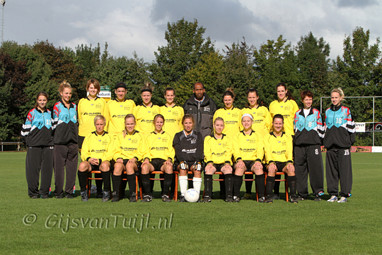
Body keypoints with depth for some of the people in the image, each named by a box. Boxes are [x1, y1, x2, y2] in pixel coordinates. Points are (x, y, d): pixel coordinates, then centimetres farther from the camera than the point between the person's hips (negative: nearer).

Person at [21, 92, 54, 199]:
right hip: (34, 145, -3)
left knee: (47, 168, 0)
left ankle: (45, 192, 9)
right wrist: (28, 141, -2)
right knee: (33, 169, -4)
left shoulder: (50, 113, 15)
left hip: (48, 145, 3)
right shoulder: (32, 113, 4)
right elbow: (25, 128, 5)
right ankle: (33, 192, 4)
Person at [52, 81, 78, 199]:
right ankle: (59, 192, 4)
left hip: (73, 140, 4)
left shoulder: (74, 106, 16)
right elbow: (55, 123, 2)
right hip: (60, 140, -4)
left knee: (72, 167, 2)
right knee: (59, 166, -3)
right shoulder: (57, 106, 3)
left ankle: (69, 191, 9)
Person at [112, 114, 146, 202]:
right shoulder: (121, 136, 21)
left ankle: (133, 194, -34)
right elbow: (116, 151, 13)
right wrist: (118, 158, -8)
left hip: (135, 161, -2)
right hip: (122, 159, 2)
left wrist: (135, 158, -13)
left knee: (129, 165, -38)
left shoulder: (139, 136, 15)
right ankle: (116, 193, -29)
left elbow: (142, 152, 6)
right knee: (118, 165, -34)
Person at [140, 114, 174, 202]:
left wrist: (169, 159, -6)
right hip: (152, 160, 1)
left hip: (164, 160, -1)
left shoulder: (167, 136, 23)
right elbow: (146, 151, 16)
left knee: (169, 167, -38)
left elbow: (171, 151, 14)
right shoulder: (149, 137, 25)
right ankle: (147, 194, -28)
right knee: (144, 167, -36)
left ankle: (165, 194, -29)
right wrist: (146, 158, -5)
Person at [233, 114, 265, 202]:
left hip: (253, 161, 0)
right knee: (240, 166, -36)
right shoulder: (237, 136, 19)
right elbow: (235, 149, 5)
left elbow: (260, 149, 6)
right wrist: (239, 159, -17)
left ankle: (261, 196, -32)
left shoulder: (258, 135, 19)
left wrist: (258, 160, -15)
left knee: (258, 167, -35)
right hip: (241, 161, 0)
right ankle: (236, 195, -33)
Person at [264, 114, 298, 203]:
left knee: (291, 168, -33)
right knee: (271, 168, -36)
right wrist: (271, 162, -21)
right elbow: (267, 151, 0)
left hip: (284, 162, 1)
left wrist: (289, 162, -15)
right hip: (273, 162, -1)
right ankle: (269, 195, -33)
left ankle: (292, 195, -31)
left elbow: (289, 151, 6)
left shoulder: (288, 137, 19)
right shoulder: (268, 137, 14)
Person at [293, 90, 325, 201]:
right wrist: (294, 142, 15)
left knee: (316, 168, -8)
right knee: (300, 170, 2)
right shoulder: (297, 114, 16)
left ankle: (318, 193, -2)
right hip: (299, 145, 3)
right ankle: (302, 194, 10)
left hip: (313, 144, -3)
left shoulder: (316, 113, 9)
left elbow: (320, 129, 10)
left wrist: (319, 141, 3)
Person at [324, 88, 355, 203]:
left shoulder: (346, 111, 3)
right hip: (330, 146, 4)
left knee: (344, 170, -5)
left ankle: (344, 195, 0)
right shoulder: (327, 112, 15)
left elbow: (351, 127, 4)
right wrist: (325, 142, 15)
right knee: (331, 170, 4)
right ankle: (333, 194, 11)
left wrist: (350, 141, -2)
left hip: (343, 146, -4)